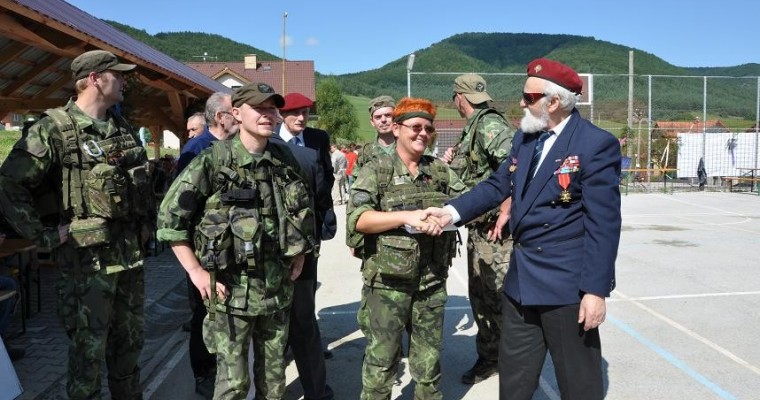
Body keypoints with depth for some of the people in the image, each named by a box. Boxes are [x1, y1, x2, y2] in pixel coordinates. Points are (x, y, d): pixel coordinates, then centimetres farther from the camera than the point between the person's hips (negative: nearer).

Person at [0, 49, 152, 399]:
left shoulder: (124, 129, 11)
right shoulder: (53, 129, -11)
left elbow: (144, 181, 23)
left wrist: (148, 222, 14)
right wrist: (46, 236, -15)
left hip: (131, 253, 7)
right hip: (86, 257, -7)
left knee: (129, 341, 18)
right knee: (89, 348, 4)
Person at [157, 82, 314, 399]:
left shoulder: (285, 161, 4)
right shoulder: (213, 160, -11)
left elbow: (303, 210, 20)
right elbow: (169, 217, -9)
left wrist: (299, 255, 12)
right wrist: (196, 271, -11)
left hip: (278, 286, 5)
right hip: (231, 287, -4)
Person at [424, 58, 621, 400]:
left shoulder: (597, 144, -15)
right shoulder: (524, 137, 7)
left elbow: (603, 224, -17)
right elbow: (498, 185, 10)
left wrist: (596, 290, -19)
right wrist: (451, 211, -2)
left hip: (567, 283, -7)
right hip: (521, 279, 7)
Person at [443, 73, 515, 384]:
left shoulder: (490, 124, -15)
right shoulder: (472, 129, 14)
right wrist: (450, 163, 4)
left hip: (496, 227, -10)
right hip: (478, 227, 10)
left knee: (500, 297, -2)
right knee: (479, 296, 16)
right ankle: (488, 357, 29)